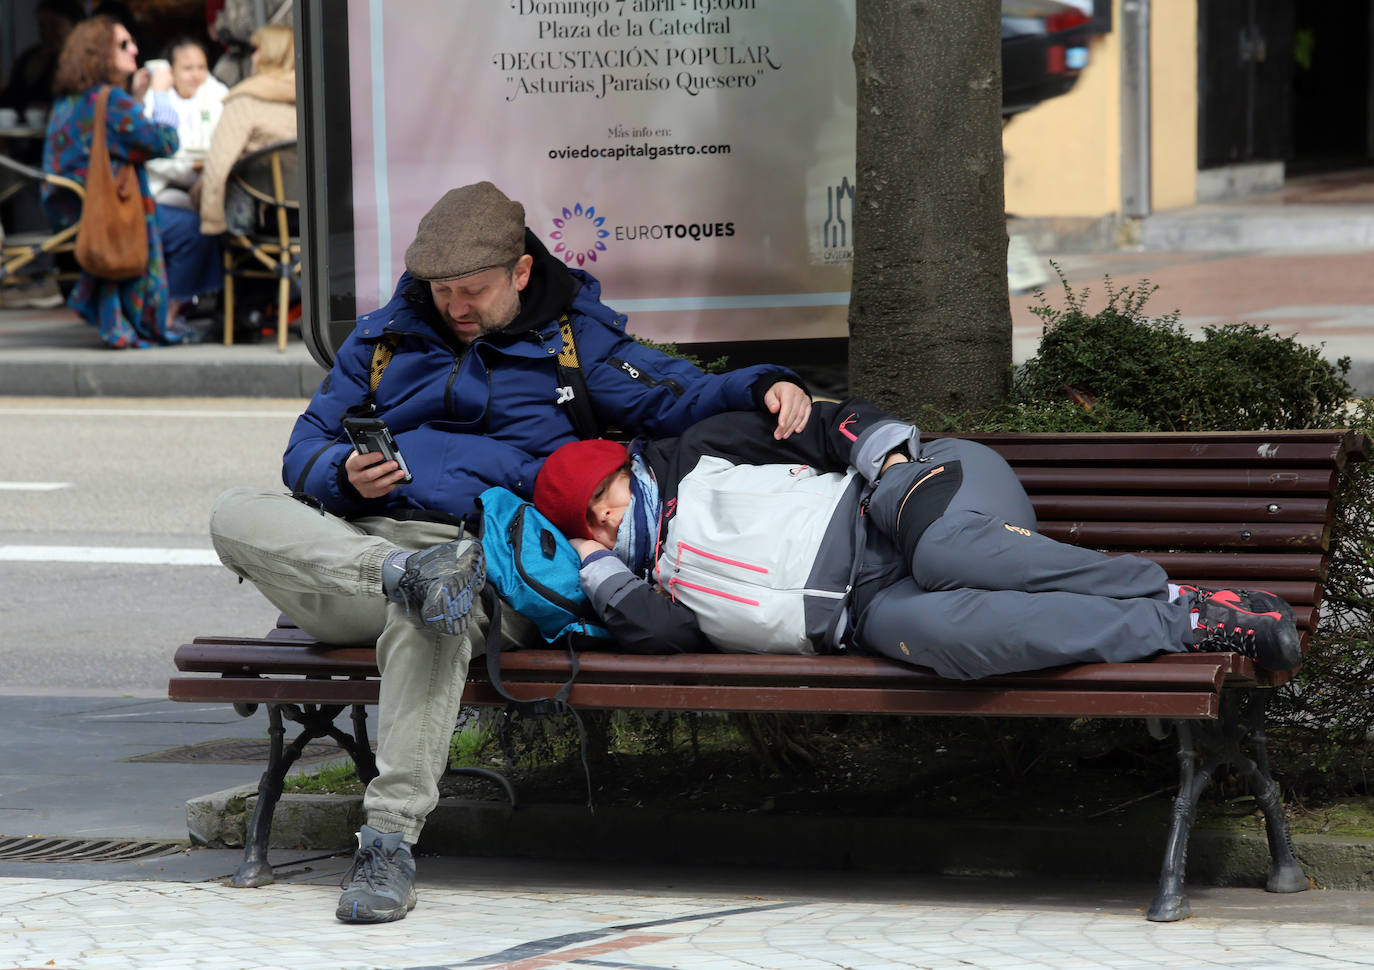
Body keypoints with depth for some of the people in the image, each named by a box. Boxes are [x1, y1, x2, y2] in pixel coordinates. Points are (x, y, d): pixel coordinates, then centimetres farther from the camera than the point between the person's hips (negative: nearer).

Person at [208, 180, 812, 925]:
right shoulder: (384, 337, 25)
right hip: (353, 546, 4)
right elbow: (307, 451, 23)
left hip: (484, 549, -4)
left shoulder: (575, 340, 20)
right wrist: (346, 475, -1)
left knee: (429, 616, -42)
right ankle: (406, 575, -40)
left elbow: (681, 400, 17)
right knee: (235, 515, -25)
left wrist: (765, 388, -3)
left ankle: (390, 839, -44)